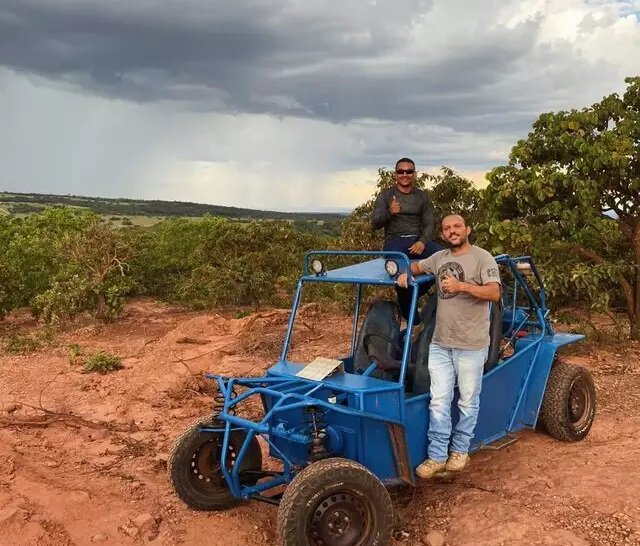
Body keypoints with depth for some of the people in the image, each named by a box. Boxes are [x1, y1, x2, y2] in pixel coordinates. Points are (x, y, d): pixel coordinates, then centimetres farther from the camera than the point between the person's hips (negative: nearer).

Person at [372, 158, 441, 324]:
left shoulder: (422, 197, 15)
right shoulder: (386, 196, 11)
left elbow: (429, 224, 6)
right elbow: (375, 223, 4)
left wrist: (422, 242, -15)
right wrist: (389, 212, -17)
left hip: (417, 240, 2)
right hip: (394, 241, -2)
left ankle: (414, 294, -6)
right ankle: (407, 310, -13)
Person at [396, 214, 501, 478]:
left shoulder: (482, 258, -6)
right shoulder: (439, 258, 10)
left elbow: (494, 293, -16)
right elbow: (417, 266, 28)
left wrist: (462, 286, -27)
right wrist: (405, 273, 5)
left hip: (471, 345, -4)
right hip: (440, 343, 5)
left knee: (468, 401, 8)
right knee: (439, 401, 5)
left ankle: (460, 450, 25)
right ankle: (437, 455, 12)